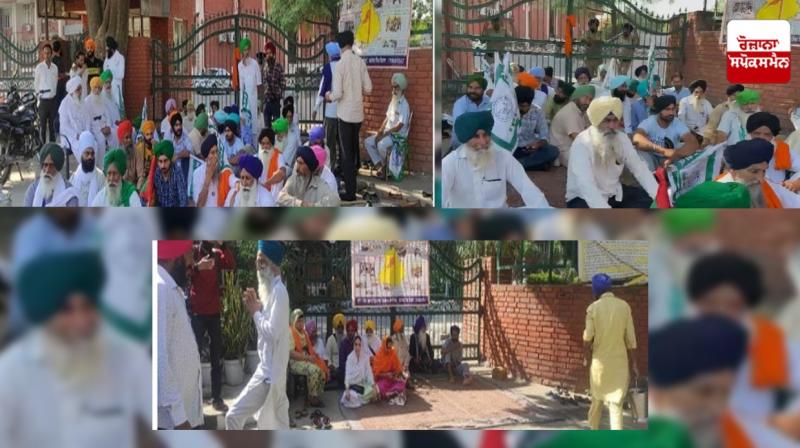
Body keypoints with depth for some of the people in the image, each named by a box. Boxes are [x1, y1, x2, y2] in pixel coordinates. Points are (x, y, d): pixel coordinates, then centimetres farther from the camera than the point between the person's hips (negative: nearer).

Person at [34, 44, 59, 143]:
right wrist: (38, 95, -2)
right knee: (42, 124, 0)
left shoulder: (55, 67, 4)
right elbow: (36, 84, -2)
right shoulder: (39, 67, -8)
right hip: (43, 100, -4)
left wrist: (53, 93, 10)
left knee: (52, 124, 12)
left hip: (53, 99, 4)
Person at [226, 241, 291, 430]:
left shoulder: (279, 291, -17)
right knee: (279, 422, 14)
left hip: (269, 372, -10)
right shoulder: (272, 289, 13)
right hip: (273, 369, 10)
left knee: (233, 416, -10)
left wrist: (255, 312, -11)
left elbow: (273, 332, -23)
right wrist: (258, 307, 5)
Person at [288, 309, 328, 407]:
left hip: (306, 360, 8)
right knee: (314, 369, -30)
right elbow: (290, 353, -18)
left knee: (323, 369, -14)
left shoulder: (304, 333, 16)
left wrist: (314, 355, 0)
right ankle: (312, 399, -17)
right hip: (295, 362, -8)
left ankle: (317, 396, -3)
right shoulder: (290, 333, -10)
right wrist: (307, 358, -20)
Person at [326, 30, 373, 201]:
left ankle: (350, 192, 1)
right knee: (354, 147, 22)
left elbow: (338, 94, -18)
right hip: (358, 112, 5)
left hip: (345, 113, -5)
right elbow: (368, 89, 3)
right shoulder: (361, 62, 0)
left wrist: (330, 96, 5)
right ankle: (354, 173, 36)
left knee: (347, 152, -1)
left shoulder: (340, 65, -15)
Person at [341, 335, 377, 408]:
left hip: (362, 385, 3)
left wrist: (373, 386, -19)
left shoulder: (365, 357, -5)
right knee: (351, 400, -29)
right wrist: (347, 389, -23)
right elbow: (347, 374, -14)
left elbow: (369, 372, -7)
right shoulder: (350, 357, -11)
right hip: (352, 384, -3)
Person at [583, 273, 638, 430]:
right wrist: (634, 363, 4)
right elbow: (630, 338, -2)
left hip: (600, 360, 0)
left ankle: (594, 429, 34)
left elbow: (588, 337, -8)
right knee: (616, 402, 0)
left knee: (597, 398, 19)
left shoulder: (593, 308, -8)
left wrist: (586, 356, 10)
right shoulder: (624, 306, -3)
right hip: (619, 360, 0)